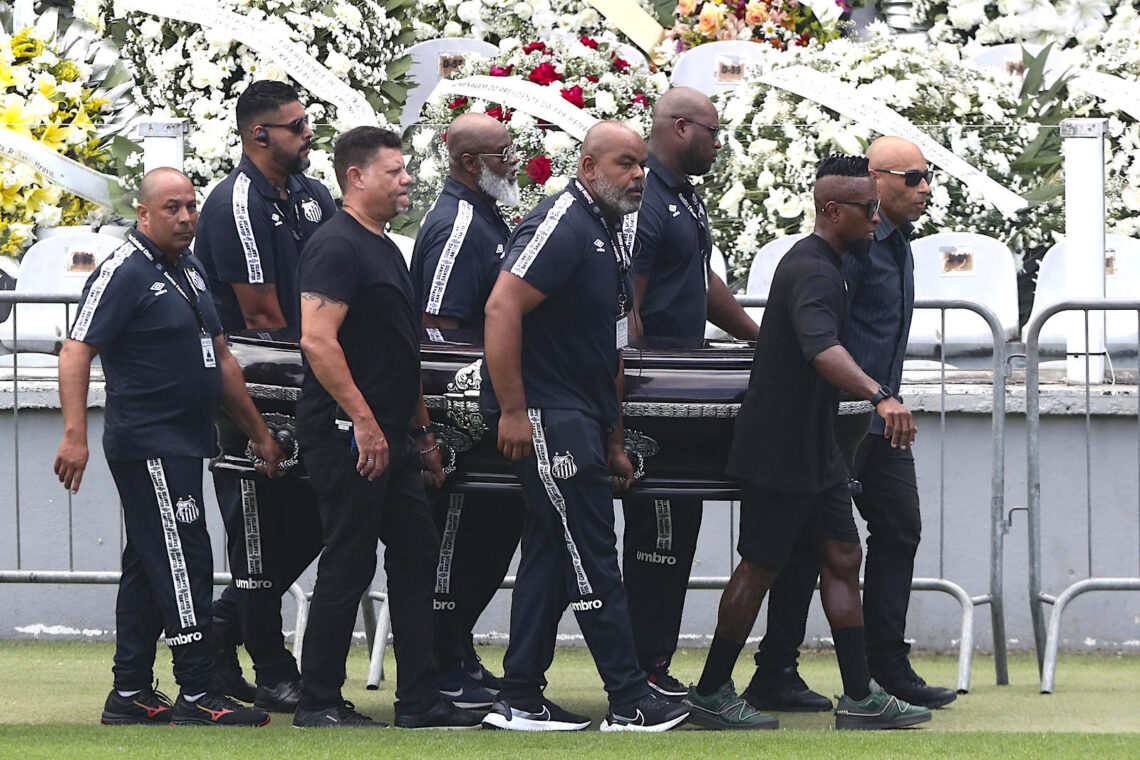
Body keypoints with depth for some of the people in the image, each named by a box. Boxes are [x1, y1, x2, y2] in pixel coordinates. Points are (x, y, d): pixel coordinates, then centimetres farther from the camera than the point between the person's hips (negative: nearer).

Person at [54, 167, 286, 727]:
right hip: (146, 446, -9)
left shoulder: (190, 271, 16)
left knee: (148, 569, 12)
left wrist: (258, 433, 25)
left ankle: (130, 693, 17)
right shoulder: (124, 272, -12)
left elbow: (220, 360, 24)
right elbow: (76, 354, -17)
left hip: (183, 447, 9)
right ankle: (197, 696, -9)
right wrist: (75, 435, -26)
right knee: (184, 565, -10)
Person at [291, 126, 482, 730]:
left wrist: (422, 431, 24)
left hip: (389, 435, 10)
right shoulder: (337, 246, -13)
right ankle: (318, 702, 1)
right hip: (348, 435, -10)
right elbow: (317, 341, -23)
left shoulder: (384, 248, 19)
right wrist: (364, 420, -24)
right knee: (348, 564, -6)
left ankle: (419, 700, 13)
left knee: (415, 557, 9)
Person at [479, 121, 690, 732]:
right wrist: (513, 411, -24)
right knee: (592, 558, -8)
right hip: (543, 417, -10)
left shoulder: (607, 234, 18)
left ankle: (519, 701, 15)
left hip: (580, 419, 10)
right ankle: (629, 700, -7)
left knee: (550, 556, 11)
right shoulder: (560, 227, -14)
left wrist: (612, 441, 24)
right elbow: (501, 310, -23)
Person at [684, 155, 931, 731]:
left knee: (842, 559, 7)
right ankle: (711, 693, 9)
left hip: (814, 449, 10)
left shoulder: (814, 264, 14)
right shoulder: (812, 273, -21)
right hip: (778, 451, -10)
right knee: (760, 569, -1)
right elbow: (822, 348, -40)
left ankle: (860, 698, 7)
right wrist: (880, 396, -54)